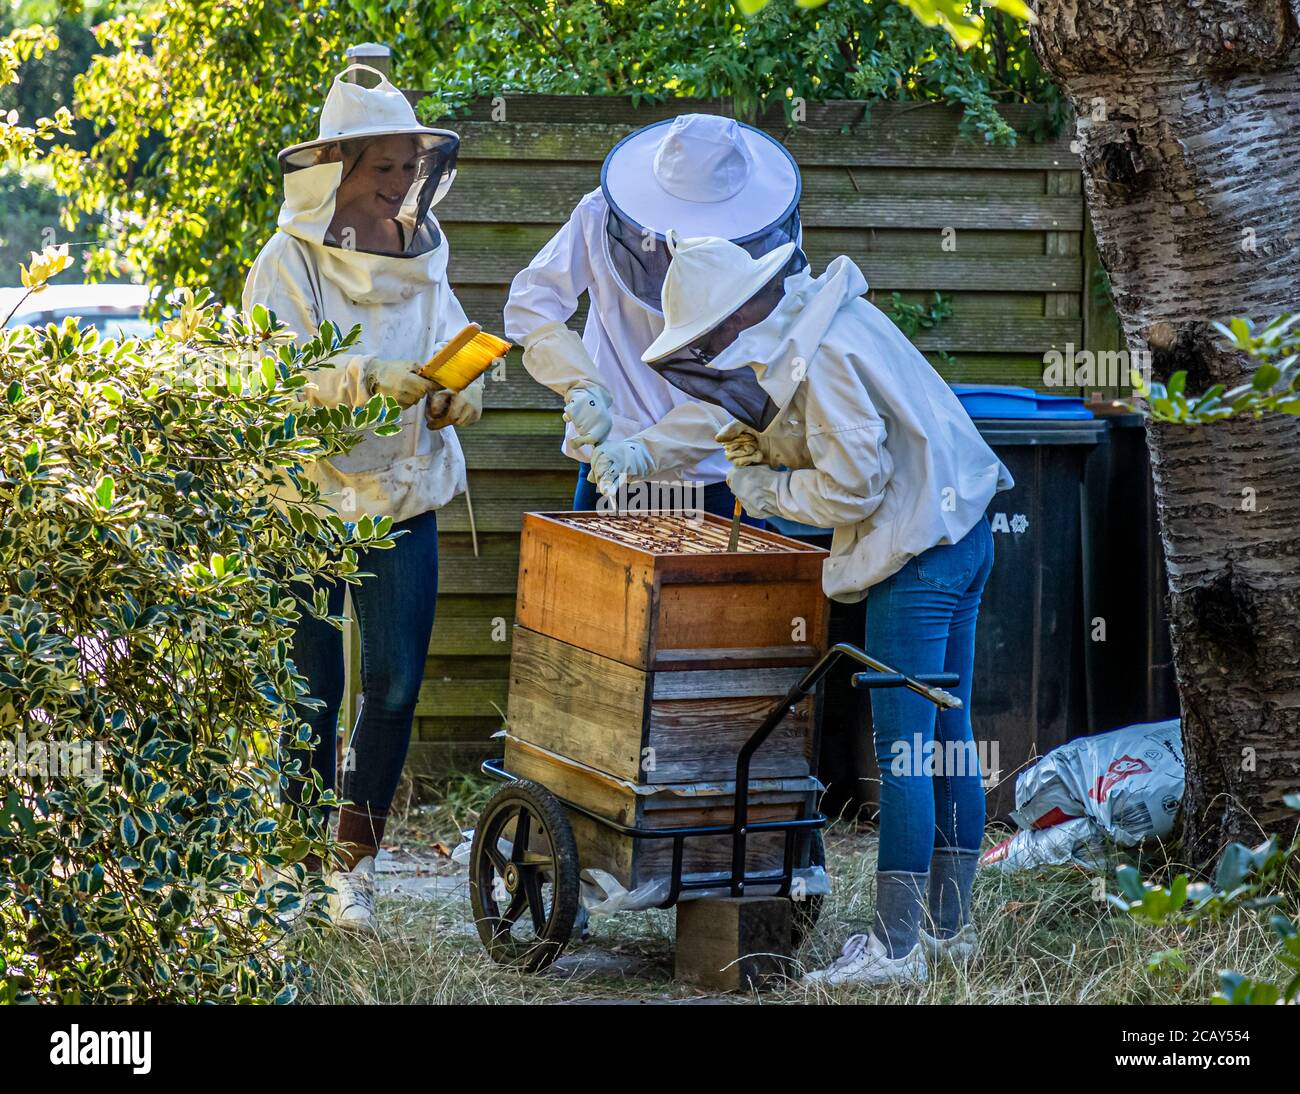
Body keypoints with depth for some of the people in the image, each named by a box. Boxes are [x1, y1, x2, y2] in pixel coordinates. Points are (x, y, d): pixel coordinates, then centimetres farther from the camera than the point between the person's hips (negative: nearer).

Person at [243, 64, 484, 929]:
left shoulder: (423, 263, 8)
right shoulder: (288, 264, -6)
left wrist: (454, 395, -18)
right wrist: (368, 380, -32)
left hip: (403, 500, 4)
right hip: (306, 499, -4)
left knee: (397, 680, -3)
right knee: (310, 689, 1)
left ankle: (357, 858, 10)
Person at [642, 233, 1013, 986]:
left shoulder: (823, 356, -20)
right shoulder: (828, 315, 11)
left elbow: (852, 486, -20)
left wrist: (766, 487, -6)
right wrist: (759, 414, 6)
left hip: (918, 557, -11)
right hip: (963, 531, 11)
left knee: (903, 750, -6)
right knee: (947, 737, 14)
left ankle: (896, 948, -3)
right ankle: (949, 926, 22)